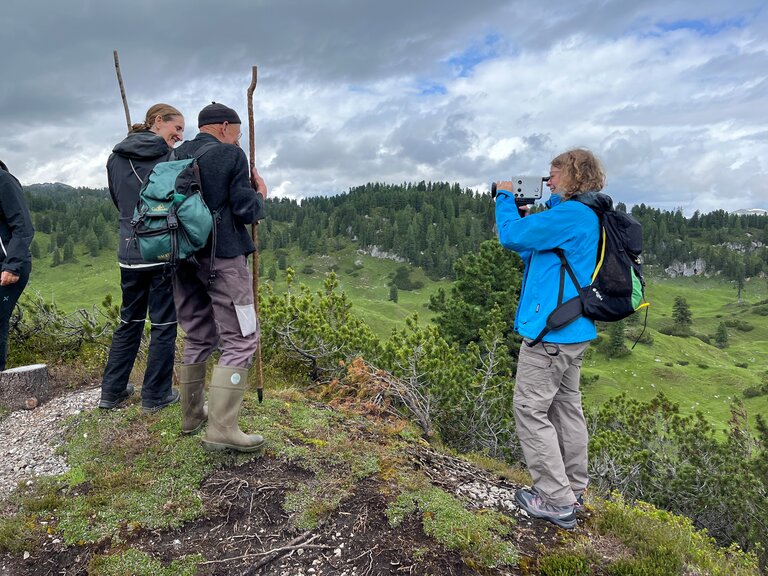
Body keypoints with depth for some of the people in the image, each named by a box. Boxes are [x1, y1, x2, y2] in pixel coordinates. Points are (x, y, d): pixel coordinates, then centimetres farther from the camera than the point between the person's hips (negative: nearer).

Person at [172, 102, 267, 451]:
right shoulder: (231, 154, -4)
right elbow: (246, 211, -9)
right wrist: (260, 196, 12)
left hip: (185, 258, 7)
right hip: (222, 258, -7)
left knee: (198, 337, 18)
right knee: (240, 340, -3)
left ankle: (191, 416, 27)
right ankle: (221, 429, -8)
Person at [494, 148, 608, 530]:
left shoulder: (571, 214, -16)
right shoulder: (587, 218, 16)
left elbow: (513, 237, -18)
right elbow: (535, 253, 21)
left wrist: (505, 197, -2)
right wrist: (523, 215, 13)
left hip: (550, 330, -10)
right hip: (573, 330, 10)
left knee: (530, 409, -3)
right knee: (566, 406, 17)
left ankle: (556, 501, 4)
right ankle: (573, 491, 29)